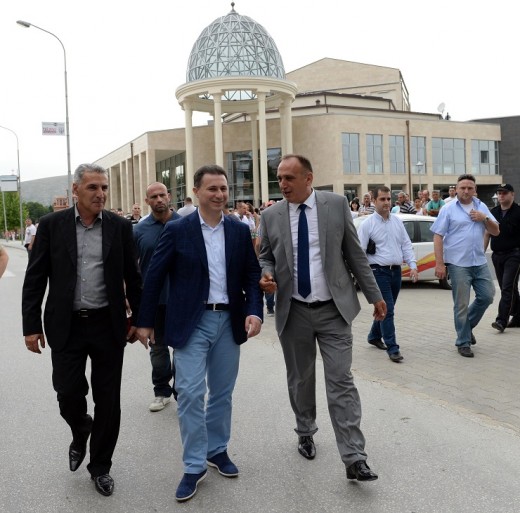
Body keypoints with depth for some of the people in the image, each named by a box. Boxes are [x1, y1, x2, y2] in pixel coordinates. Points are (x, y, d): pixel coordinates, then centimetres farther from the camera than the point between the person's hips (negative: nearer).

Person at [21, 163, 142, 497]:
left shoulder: (120, 227, 0)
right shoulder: (52, 225, -1)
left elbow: (132, 276, 6)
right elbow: (35, 279, 0)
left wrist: (138, 318, 6)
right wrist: (32, 325, -4)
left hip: (108, 325, 1)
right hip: (66, 326, 0)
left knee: (108, 400, 6)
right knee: (68, 393, 2)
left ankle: (100, 466, 27)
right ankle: (80, 433, 38)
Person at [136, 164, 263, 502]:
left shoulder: (240, 231, 4)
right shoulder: (177, 230, -5)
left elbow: (252, 275, 5)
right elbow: (154, 276, -1)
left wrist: (254, 310, -10)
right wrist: (145, 321, 0)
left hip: (229, 321, 3)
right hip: (192, 323, -3)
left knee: (222, 392, 14)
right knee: (191, 393, -4)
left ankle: (218, 450, 33)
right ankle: (195, 465, 10)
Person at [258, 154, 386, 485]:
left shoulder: (336, 204, -3)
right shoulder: (271, 216, 0)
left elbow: (354, 253, 2)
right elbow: (265, 257, 11)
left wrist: (374, 295, 4)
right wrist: (267, 274, -12)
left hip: (334, 309, -2)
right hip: (294, 312, 2)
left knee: (341, 381, -3)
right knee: (300, 379, 15)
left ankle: (355, 459, 3)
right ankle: (306, 433, 38)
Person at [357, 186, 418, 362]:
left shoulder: (397, 221, 10)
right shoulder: (367, 224, -7)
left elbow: (406, 245, 12)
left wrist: (413, 266, 1)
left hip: (396, 271, 6)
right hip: (379, 271, -6)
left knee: (387, 309, 16)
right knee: (387, 310, -8)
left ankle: (374, 336, 36)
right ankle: (392, 348, -4)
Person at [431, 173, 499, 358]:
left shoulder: (481, 207, 10)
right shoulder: (448, 209, -4)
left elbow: (496, 231, 12)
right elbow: (438, 236, -7)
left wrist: (485, 218, -8)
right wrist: (439, 263, -14)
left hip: (480, 262, 5)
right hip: (458, 264, -5)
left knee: (487, 296, 9)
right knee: (461, 304, 2)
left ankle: (467, 325, 32)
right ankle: (463, 343, 14)